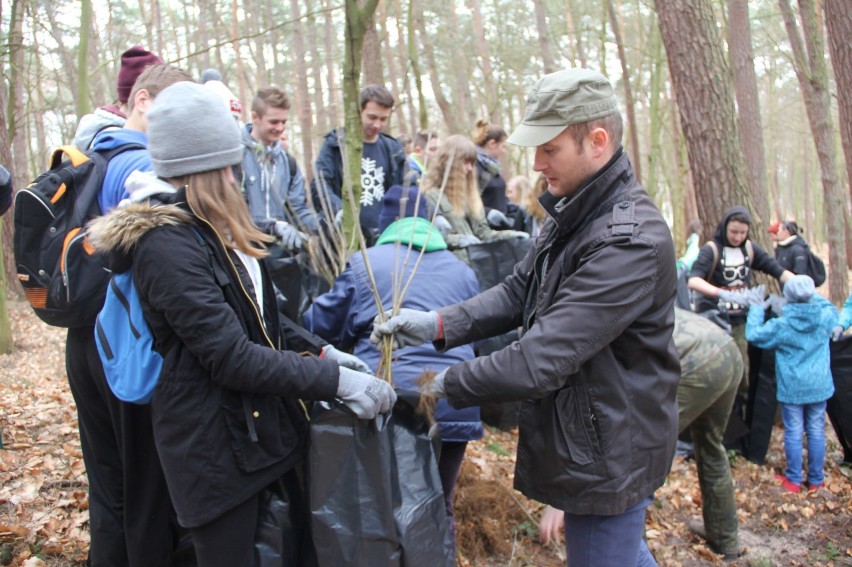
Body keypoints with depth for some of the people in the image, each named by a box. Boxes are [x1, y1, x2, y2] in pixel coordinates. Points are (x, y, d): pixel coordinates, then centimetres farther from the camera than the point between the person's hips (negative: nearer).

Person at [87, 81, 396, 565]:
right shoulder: (167, 244, -21)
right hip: (217, 446, -9)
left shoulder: (214, 230, 10)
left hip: (263, 426, 9)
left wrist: (319, 353, 6)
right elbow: (231, 358, -25)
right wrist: (335, 379, -26)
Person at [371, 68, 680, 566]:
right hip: (593, 441, 9)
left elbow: (542, 359, -31)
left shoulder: (630, 242, -28)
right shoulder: (575, 214, 3)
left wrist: (448, 383, -20)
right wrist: (439, 324, -9)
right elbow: (519, 291, 5)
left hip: (609, 455, -9)